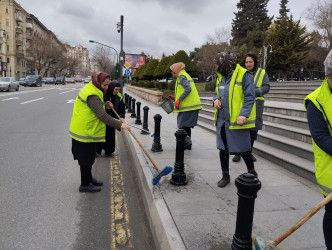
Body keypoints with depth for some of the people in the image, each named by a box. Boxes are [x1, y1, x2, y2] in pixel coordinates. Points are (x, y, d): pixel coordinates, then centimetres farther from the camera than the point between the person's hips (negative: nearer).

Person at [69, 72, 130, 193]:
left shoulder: (90, 88, 8)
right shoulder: (92, 96, -25)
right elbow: (102, 116, -33)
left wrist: (104, 105, 0)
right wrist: (119, 125, -34)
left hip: (87, 131, 10)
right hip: (84, 132, -10)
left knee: (89, 158, 22)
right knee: (86, 159, 3)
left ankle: (88, 178, 38)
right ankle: (85, 185, 18)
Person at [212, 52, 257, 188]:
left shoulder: (243, 75, -10)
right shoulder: (221, 77, 13)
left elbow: (250, 97, -14)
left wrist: (243, 114, -24)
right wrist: (216, 99, 0)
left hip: (237, 121, -7)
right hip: (222, 120, 7)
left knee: (243, 149, 3)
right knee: (223, 149, 11)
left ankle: (252, 173, 28)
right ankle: (225, 176, 27)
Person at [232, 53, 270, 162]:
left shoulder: (262, 73, 5)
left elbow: (266, 87, -4)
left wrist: (253, 92, -18)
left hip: (256, 104, 1)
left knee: (253, 129, 8)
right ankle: (238, 152, 7)